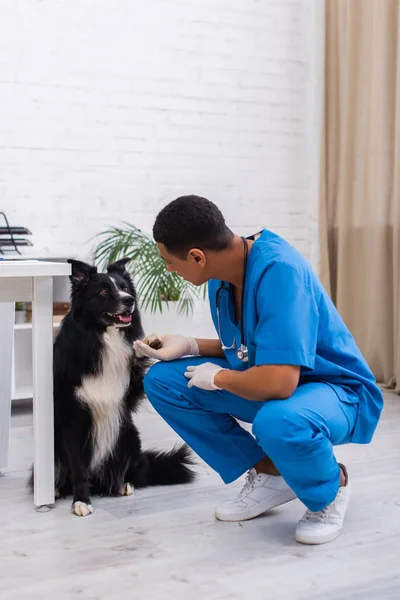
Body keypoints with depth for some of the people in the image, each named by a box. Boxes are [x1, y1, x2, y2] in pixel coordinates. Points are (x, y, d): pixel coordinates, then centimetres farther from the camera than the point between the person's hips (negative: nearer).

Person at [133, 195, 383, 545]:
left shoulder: (279, 270, -31)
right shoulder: (221, 275, -5)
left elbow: (278, 382, -39)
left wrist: (218, 377, -20)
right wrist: (188, 346, -3)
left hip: (335, 391, -8)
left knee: (277, 422, -42)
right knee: (163, 381, -4)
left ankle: (331, 488, -5)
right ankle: (268, 474, 6)